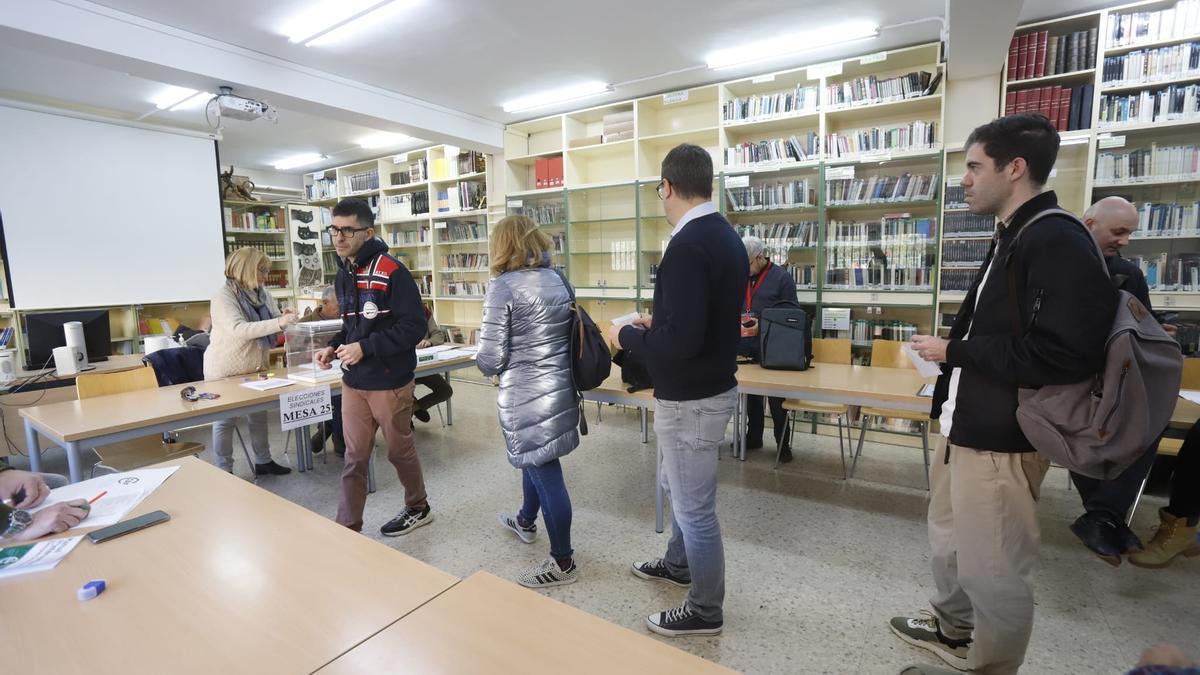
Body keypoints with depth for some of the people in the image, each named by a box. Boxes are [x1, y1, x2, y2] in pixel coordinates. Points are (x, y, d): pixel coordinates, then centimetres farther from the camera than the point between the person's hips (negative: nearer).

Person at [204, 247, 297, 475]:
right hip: (226, 370, -6)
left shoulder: (262, 294, 3)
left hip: (255, 367, 7)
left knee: (260, 415, 13)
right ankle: (224, 471, 16)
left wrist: (284, 318, -13)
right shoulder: (223, 295, -18)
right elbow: (238, 330, -33)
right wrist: (278, 322, -43)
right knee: (225, 421, 5)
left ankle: (263, 461, 26)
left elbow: (271, 327, 11)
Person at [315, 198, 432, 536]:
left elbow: (414, 327, -19)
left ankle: (418, 508, 35)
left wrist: (365, 348, -22)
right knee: (354, 457, 11)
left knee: (400, 450, 12)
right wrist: (334, 346, 3)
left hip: (389, 381, -6)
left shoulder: (391, 272, -16)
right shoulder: (344, 274, 9)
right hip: (353, 381, 6)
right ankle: (348, 527, 23)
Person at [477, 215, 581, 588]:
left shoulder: (503, 287, -14)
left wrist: (481, 360, 7)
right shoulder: (559, 280, 6)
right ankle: (525, 521, 51)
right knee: (535, 459, 27)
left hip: (528, 397, -8)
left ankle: (563, 562, 21)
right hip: (560, 389, 8)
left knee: (544, 472, 5)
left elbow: (491, 360, -15)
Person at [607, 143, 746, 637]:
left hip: (690, 398, -10)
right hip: (712, 386, 10)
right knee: (678, 487, 27)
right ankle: (678, 564, 49)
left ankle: (705, 611, 29)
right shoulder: (725, 235, 7)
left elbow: (681, 340, -30)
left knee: (694, 506, 8)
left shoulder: (688, 245, -24)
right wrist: (658, 324, 17)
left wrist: (628, 335, -14)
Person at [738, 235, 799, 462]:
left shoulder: (781, 277, -6)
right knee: (751, 394, 15)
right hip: (745, 346, 5)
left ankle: (783, 444, 17)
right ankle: (753, 437, 29)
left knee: (776, 398, 4)